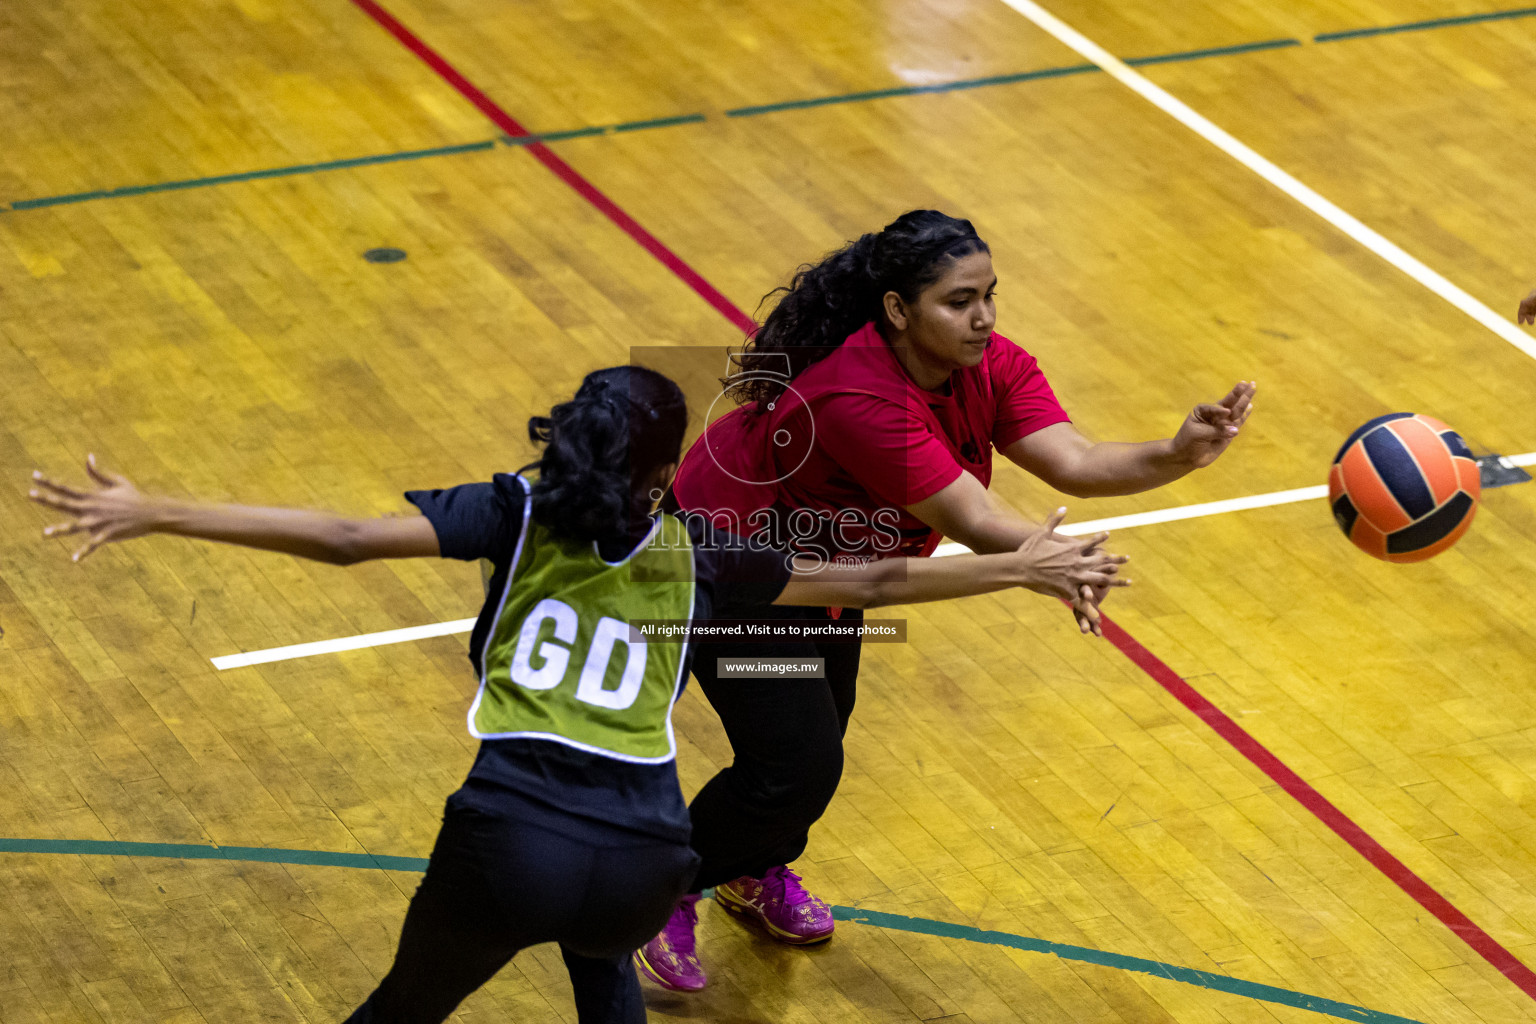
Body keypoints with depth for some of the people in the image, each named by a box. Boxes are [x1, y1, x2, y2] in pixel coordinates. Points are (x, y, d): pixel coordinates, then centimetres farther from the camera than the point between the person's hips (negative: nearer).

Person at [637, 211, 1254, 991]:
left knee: (821, 729, 18)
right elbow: (968, 517, -43)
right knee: (797, 765, -11)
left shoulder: (988, 367, -17)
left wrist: (1178, 454, -45)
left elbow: (1073, 461, -28)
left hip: (820, 560, 8)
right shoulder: (859, 399, -40)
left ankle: (757, 875, 48)